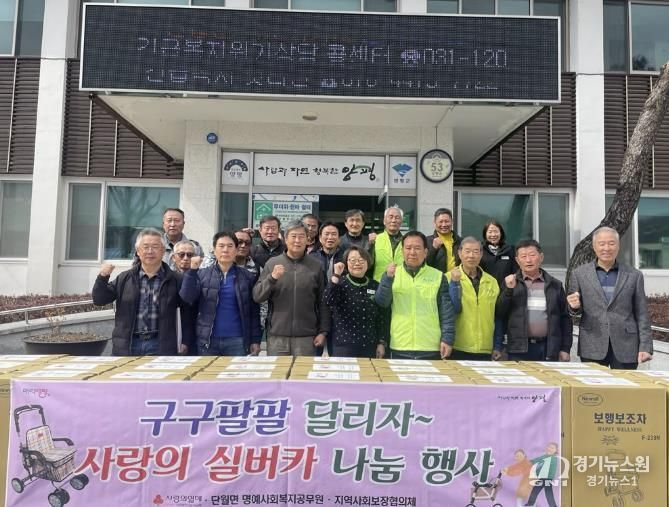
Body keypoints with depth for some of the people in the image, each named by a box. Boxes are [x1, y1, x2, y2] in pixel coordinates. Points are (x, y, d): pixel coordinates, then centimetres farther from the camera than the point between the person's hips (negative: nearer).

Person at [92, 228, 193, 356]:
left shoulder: (175, 280, 0)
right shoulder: (124, 278, 6)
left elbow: (187, 313, 3)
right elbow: (99, 300, 9)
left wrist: (185, 343, -1)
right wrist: (102, 277, -9)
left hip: (161, 346, -2)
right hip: (127, 345, 2)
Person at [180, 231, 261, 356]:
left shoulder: (248, 277, 3)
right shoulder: (202, 274, 4)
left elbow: (254, 312, 5)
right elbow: (187, 298, -9)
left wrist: (256, 340, 0)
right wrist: (192, 270, -18)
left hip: (237, 340, 0)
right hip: (207, 340, 1)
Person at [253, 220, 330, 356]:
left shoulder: (316, 266, 4)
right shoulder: (272, 263, 4)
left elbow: (323, 302, 6)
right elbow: (257, 296, -1)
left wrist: (323, 331, 1)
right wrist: (272, 278, -16)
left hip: (306, 336, 0)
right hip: (277, 336, 0)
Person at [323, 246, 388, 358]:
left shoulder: (376, 286, 6)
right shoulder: (340, 283, -1)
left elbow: (382, 318, 9)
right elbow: (328, 301, -21)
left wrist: (382, 343, 6)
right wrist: (336, 276, -21)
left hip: (369, 345, 3)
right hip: (343, 344, -3)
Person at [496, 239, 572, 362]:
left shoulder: (555, 285, 9)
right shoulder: (510, 283, 6)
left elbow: (565, 318, 11)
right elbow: (499, 314, 0)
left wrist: (565, 348, 5)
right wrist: (508, 290, -14)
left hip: (549, 349, 1)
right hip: (519, 350, -1)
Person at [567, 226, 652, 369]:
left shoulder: (634, 275, 5)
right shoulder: (579, 274, 4)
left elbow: (642, 315, 6)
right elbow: (575, 311, 9)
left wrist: (645, 347, 0)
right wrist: (575, 306, -14)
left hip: (625, 347, 0)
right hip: (592, 347, 0)